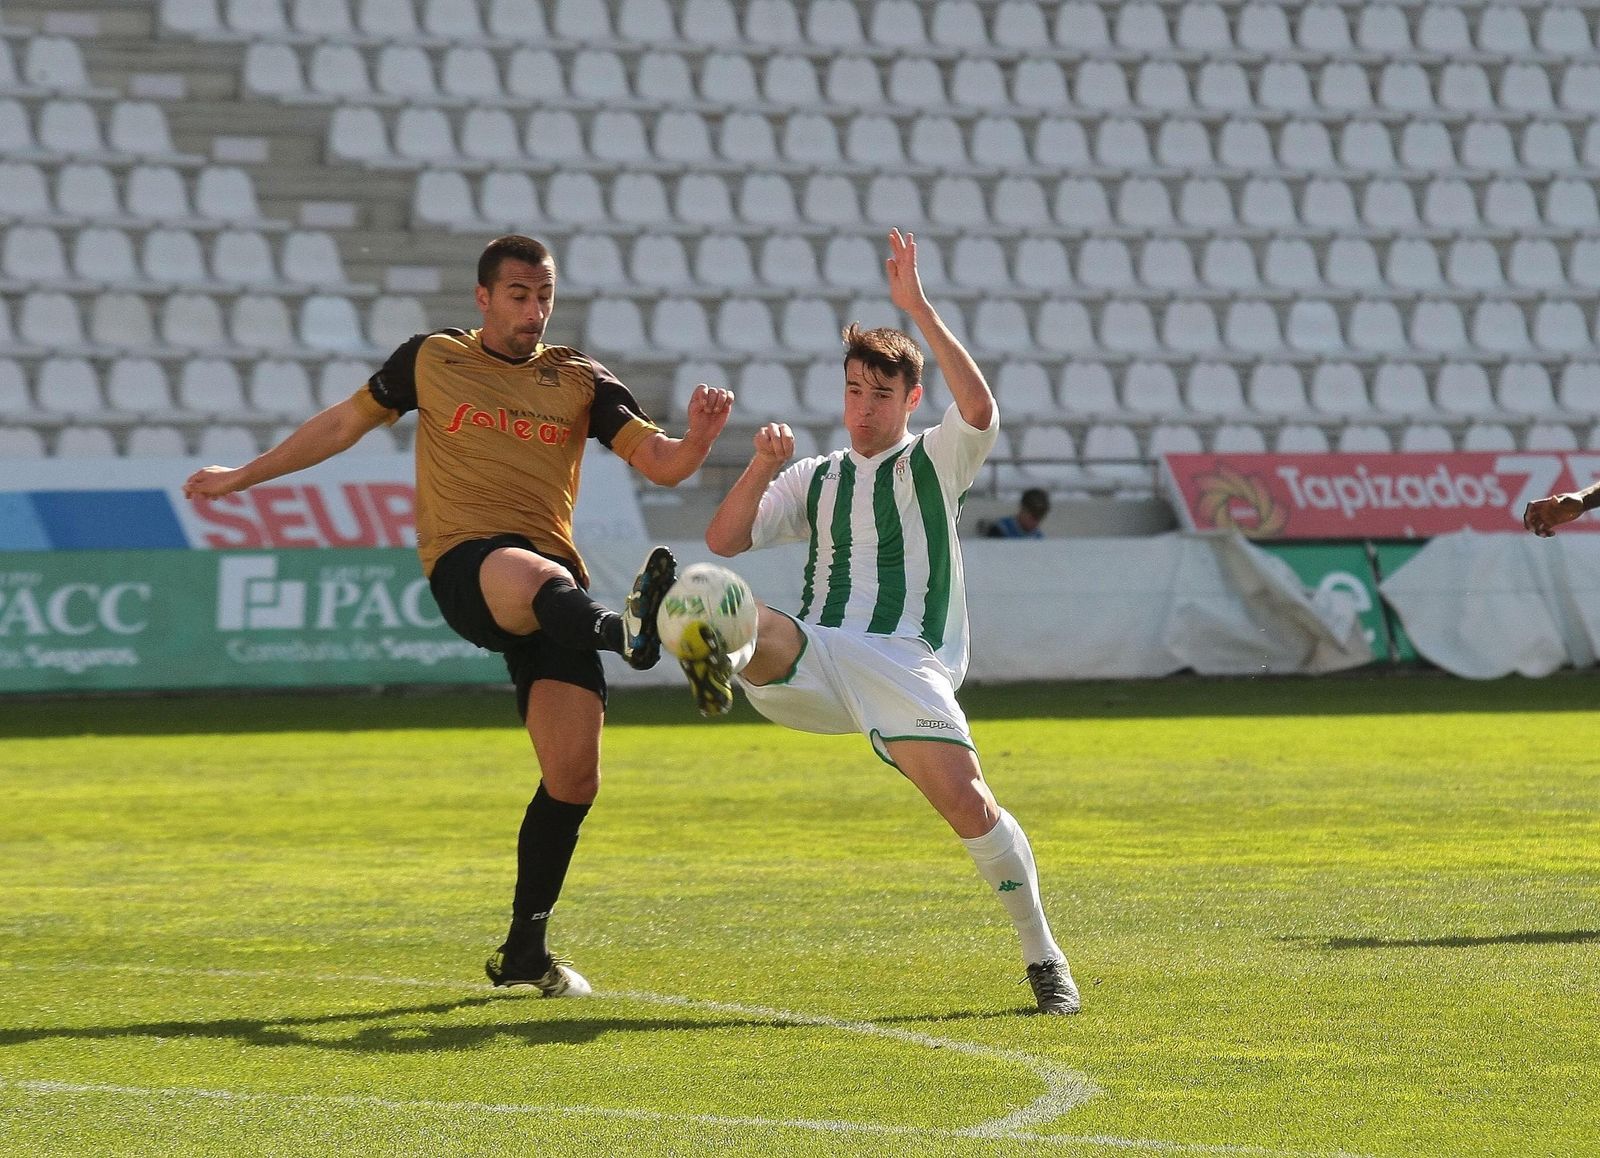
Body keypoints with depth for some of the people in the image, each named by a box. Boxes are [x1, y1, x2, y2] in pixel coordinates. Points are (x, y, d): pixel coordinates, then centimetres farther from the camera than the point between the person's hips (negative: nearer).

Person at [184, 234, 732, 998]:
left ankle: (524, 951, 10)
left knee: (573, 777, -6)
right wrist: (243, 476, 31)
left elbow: (661, 466, 6)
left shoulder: (581, 382, 15)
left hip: (553, 578, 3)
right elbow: (343, 425, 25)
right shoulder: (432, 360, 13)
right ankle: (626, 633, -77)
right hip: (463, 564, -3)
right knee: (534, 576, -42)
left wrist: (697, 440, -17)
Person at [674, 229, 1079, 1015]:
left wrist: (918, 309, -17)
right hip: (816, 662, 4)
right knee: (754, 625, -30)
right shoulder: (815, 478, 23)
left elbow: (979, 407, -13)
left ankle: (1042, 956, -5)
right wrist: (762, 469, -4)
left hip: (906, 662, -4)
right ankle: (718, 661, -68)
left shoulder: (934, 464, 11)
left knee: (968, 803, -20)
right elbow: (724, 541, 13)